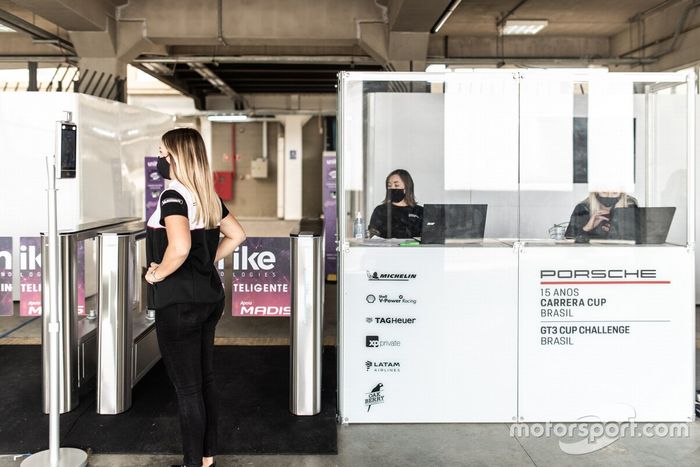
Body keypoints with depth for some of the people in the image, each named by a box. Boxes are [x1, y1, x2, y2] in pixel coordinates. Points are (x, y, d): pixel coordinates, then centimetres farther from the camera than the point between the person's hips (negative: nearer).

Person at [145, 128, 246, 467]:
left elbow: (179, 248, -30)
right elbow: (236, 235, 17)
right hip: (209, 295, 8)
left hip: (178, 302, -8)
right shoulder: (209, 197, 8)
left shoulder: (173, 196, -16)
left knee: (186, 387, 2)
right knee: (204, 379, 16)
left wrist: (158, 273, -14)